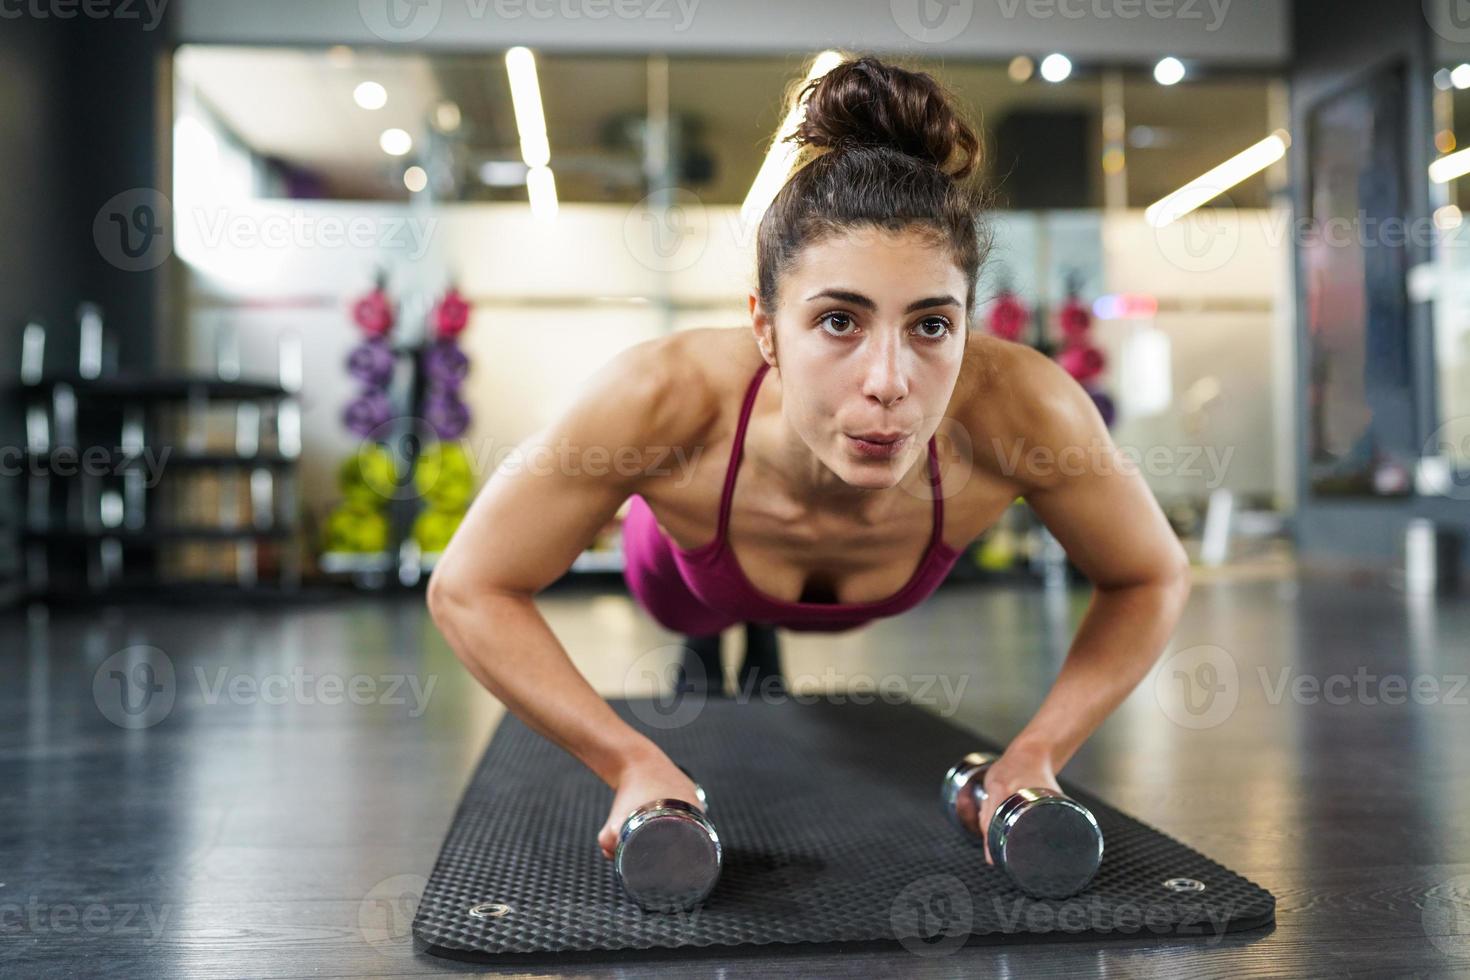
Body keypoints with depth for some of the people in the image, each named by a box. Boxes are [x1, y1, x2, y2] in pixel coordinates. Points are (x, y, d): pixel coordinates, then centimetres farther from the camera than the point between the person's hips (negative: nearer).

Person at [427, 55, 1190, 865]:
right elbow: (468, 589, -33)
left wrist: (1036, 753, -32)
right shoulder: (668, 398, -47)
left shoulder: (1017, 408, -44)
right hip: (687, 580, -2)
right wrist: (633, 763, -40)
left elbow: (1151, 579, -24)